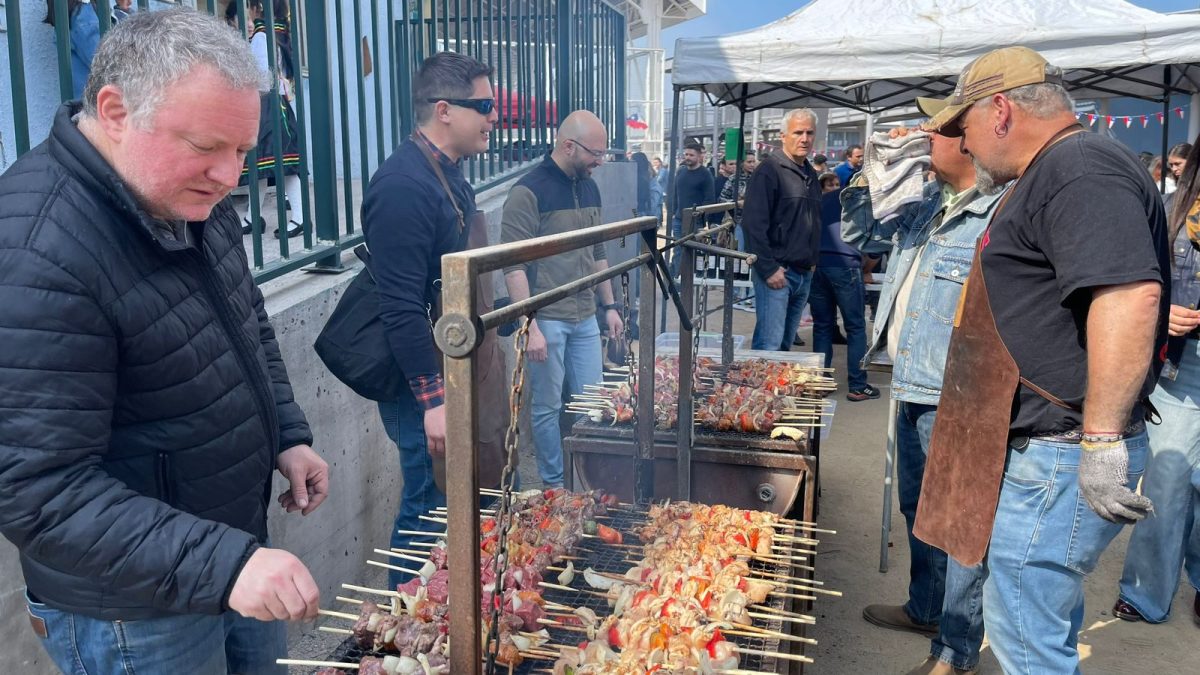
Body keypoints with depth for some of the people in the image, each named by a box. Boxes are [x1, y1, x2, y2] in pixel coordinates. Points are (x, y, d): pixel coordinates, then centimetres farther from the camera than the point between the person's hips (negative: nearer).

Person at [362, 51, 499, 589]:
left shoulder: (449, 173, 10)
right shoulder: (404, 186, -22)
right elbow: (402, 309, -26)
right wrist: (433, 400, -25)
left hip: (454, 370, 10)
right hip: (424, 382, -10)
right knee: (432, 503, 2)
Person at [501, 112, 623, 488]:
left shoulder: (589, 188, 9)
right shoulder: (529, 192, -14)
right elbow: (513, 266, -17)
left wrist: (610, 305, 18)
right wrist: (530, 327, -20)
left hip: (585, 318, 7)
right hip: (547, 319, -7)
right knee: (547, 407, 6)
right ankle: (553, 484, 22)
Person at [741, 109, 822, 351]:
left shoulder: (811, 175, 16)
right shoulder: (770, 170, -9)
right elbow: (753, 224, -17)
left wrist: (813, 260, 15)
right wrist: (768, 269, -19)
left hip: (804, 274, 8)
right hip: (776, 272, -8)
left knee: (785, 344, 14)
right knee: (769, 345, -10)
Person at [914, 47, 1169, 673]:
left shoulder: (1080, 169, -17)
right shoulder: (1055, 174, 19)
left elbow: (1130, 294, -30)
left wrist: (1103, 440, -29)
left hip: (1060, 454, -11)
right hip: (1043, 447, 11)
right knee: (1047, 617, 22)